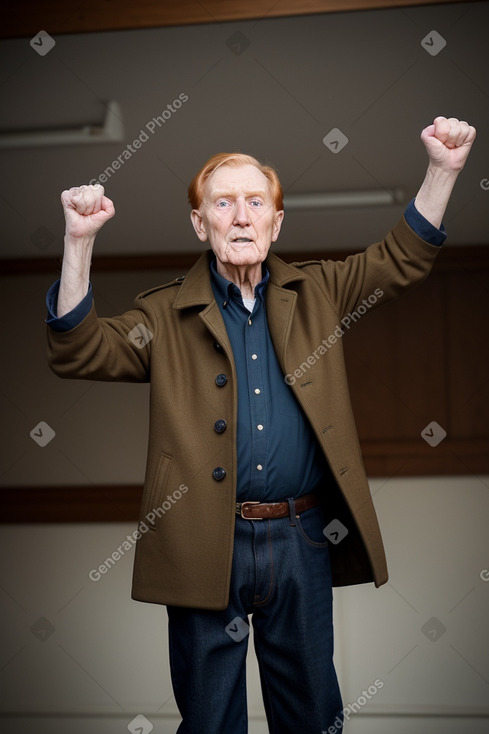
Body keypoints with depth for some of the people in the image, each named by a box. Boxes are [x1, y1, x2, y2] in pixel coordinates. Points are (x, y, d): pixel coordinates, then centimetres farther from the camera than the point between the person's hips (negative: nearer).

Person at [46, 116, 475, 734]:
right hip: (205, 545, -2)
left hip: (303, 541, 2)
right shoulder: (166, 315, 1)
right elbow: (78, 352, -9)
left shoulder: (316, 292, 8)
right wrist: (79, 242, -21)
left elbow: (401, 261, 7)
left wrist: (441, 171, -7)